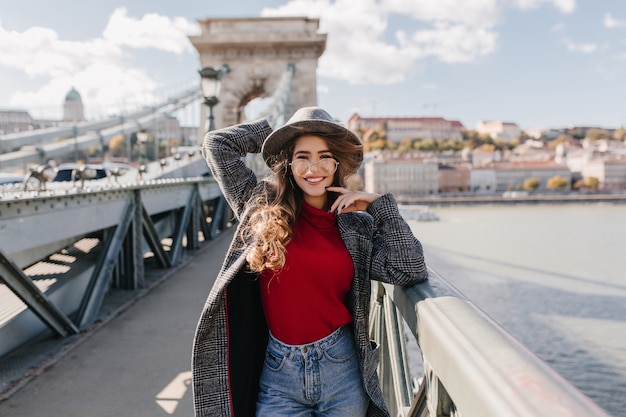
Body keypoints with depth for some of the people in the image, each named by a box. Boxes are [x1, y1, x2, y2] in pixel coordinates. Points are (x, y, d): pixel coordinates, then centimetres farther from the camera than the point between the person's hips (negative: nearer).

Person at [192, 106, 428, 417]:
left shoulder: (357, 227, 2)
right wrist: (276, 131, 8)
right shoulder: (263, 207, 0)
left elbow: (410, 271, -8)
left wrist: (379, 205, -6)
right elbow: (217, 144, 3)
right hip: (279, 372, 0)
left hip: (342, 371, 1)